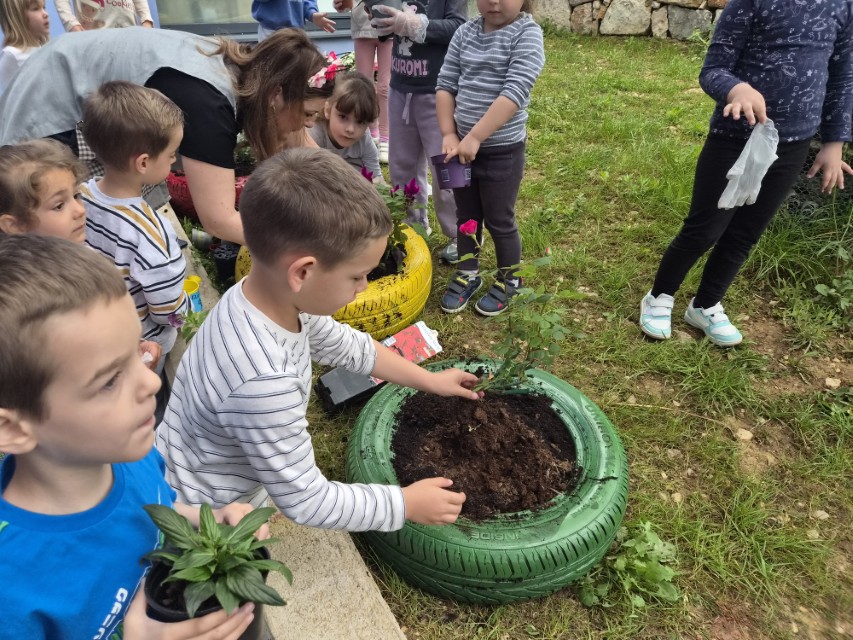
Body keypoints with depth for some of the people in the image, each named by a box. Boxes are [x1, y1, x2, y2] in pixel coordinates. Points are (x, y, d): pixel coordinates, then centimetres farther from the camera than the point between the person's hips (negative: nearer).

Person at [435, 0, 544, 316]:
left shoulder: (527, 34, -12)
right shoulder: (465, 32, 3)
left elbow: (515, 93, -22)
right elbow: (445, 84, 4)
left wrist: (474, 138, -26)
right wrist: (449, 135, -7)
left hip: (502, 150, -5)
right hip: (462, 146, 5)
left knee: (499, 220, 7)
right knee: (466, 216, 16)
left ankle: (509, 281, 29)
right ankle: (468, 274, 35)